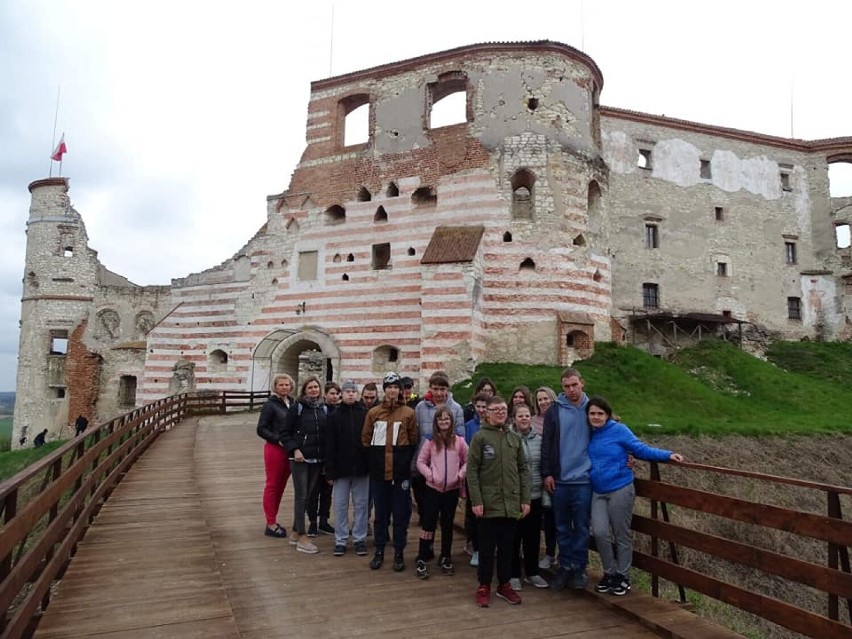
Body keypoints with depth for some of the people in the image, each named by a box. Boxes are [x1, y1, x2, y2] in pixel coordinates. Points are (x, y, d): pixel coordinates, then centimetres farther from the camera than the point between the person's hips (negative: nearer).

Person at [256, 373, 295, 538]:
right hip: (274, 449, -6)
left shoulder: (292, 404, 7)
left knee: (281, 486, 13)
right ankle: (270, 525, 12)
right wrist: (278, 439, -18)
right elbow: (261, 429, -10)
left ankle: (273, 521, 26)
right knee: (272, 486, 3)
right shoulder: (270, 405, -8)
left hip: (289, 450, 6)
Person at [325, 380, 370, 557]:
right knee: (340, 506, 6)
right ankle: (340, 540, 17)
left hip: (361, 468, 0)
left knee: (361, 505, 8)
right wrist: (330, 471, -5)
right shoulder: (334, 416, 1)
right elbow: (329, 445, -1)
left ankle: (360, 539, 19)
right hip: (341, 468, 0)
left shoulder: (366, 414, 1)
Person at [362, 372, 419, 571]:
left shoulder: (409, 413, 0)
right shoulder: (373, 412, 4)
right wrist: (373, 462, 3)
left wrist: (406, 462, -1)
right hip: (378, 472, 1)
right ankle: (379, 551, 24)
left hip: (401, 472, -1)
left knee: (401, 513, 6)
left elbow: (414, 441, 3)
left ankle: (399, 553, 18)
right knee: (380, 513, 11)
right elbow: (365, 440, 7)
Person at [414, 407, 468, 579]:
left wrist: (460, 475, -7)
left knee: (447, 524, 12)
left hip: (452, 489, 1)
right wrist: (430, 475, -10)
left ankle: (445, 558, 26)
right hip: (433, 488, -1)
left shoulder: (459, 441, -2)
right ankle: (422, 560, 10)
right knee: (428, 523, 1)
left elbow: (467, 461, 5)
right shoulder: (430, 441, -2)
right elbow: (420, 462, 1)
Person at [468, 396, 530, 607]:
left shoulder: (514, 438, 9)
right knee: (487, 547, 7)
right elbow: (472, 471, -8)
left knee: (507, 546, 13)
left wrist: (525, 499, 4)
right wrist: (476, 501, -13)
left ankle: (504, 585, 27)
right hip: (489, 503, -4)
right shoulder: (480, 437, -5)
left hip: (511, 503, 4)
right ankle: (484, 586, 21)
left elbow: (523, 470, 10)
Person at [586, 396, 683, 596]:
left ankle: (623, 577, 23)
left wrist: (668, 455, -17)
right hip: (598, 493, 4)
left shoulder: (618, 430, -8)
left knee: (622, 535, 6)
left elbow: (641, 449, -10)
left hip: (620, 490, -4)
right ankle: (610, 573, 17)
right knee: (600, 532, -5)